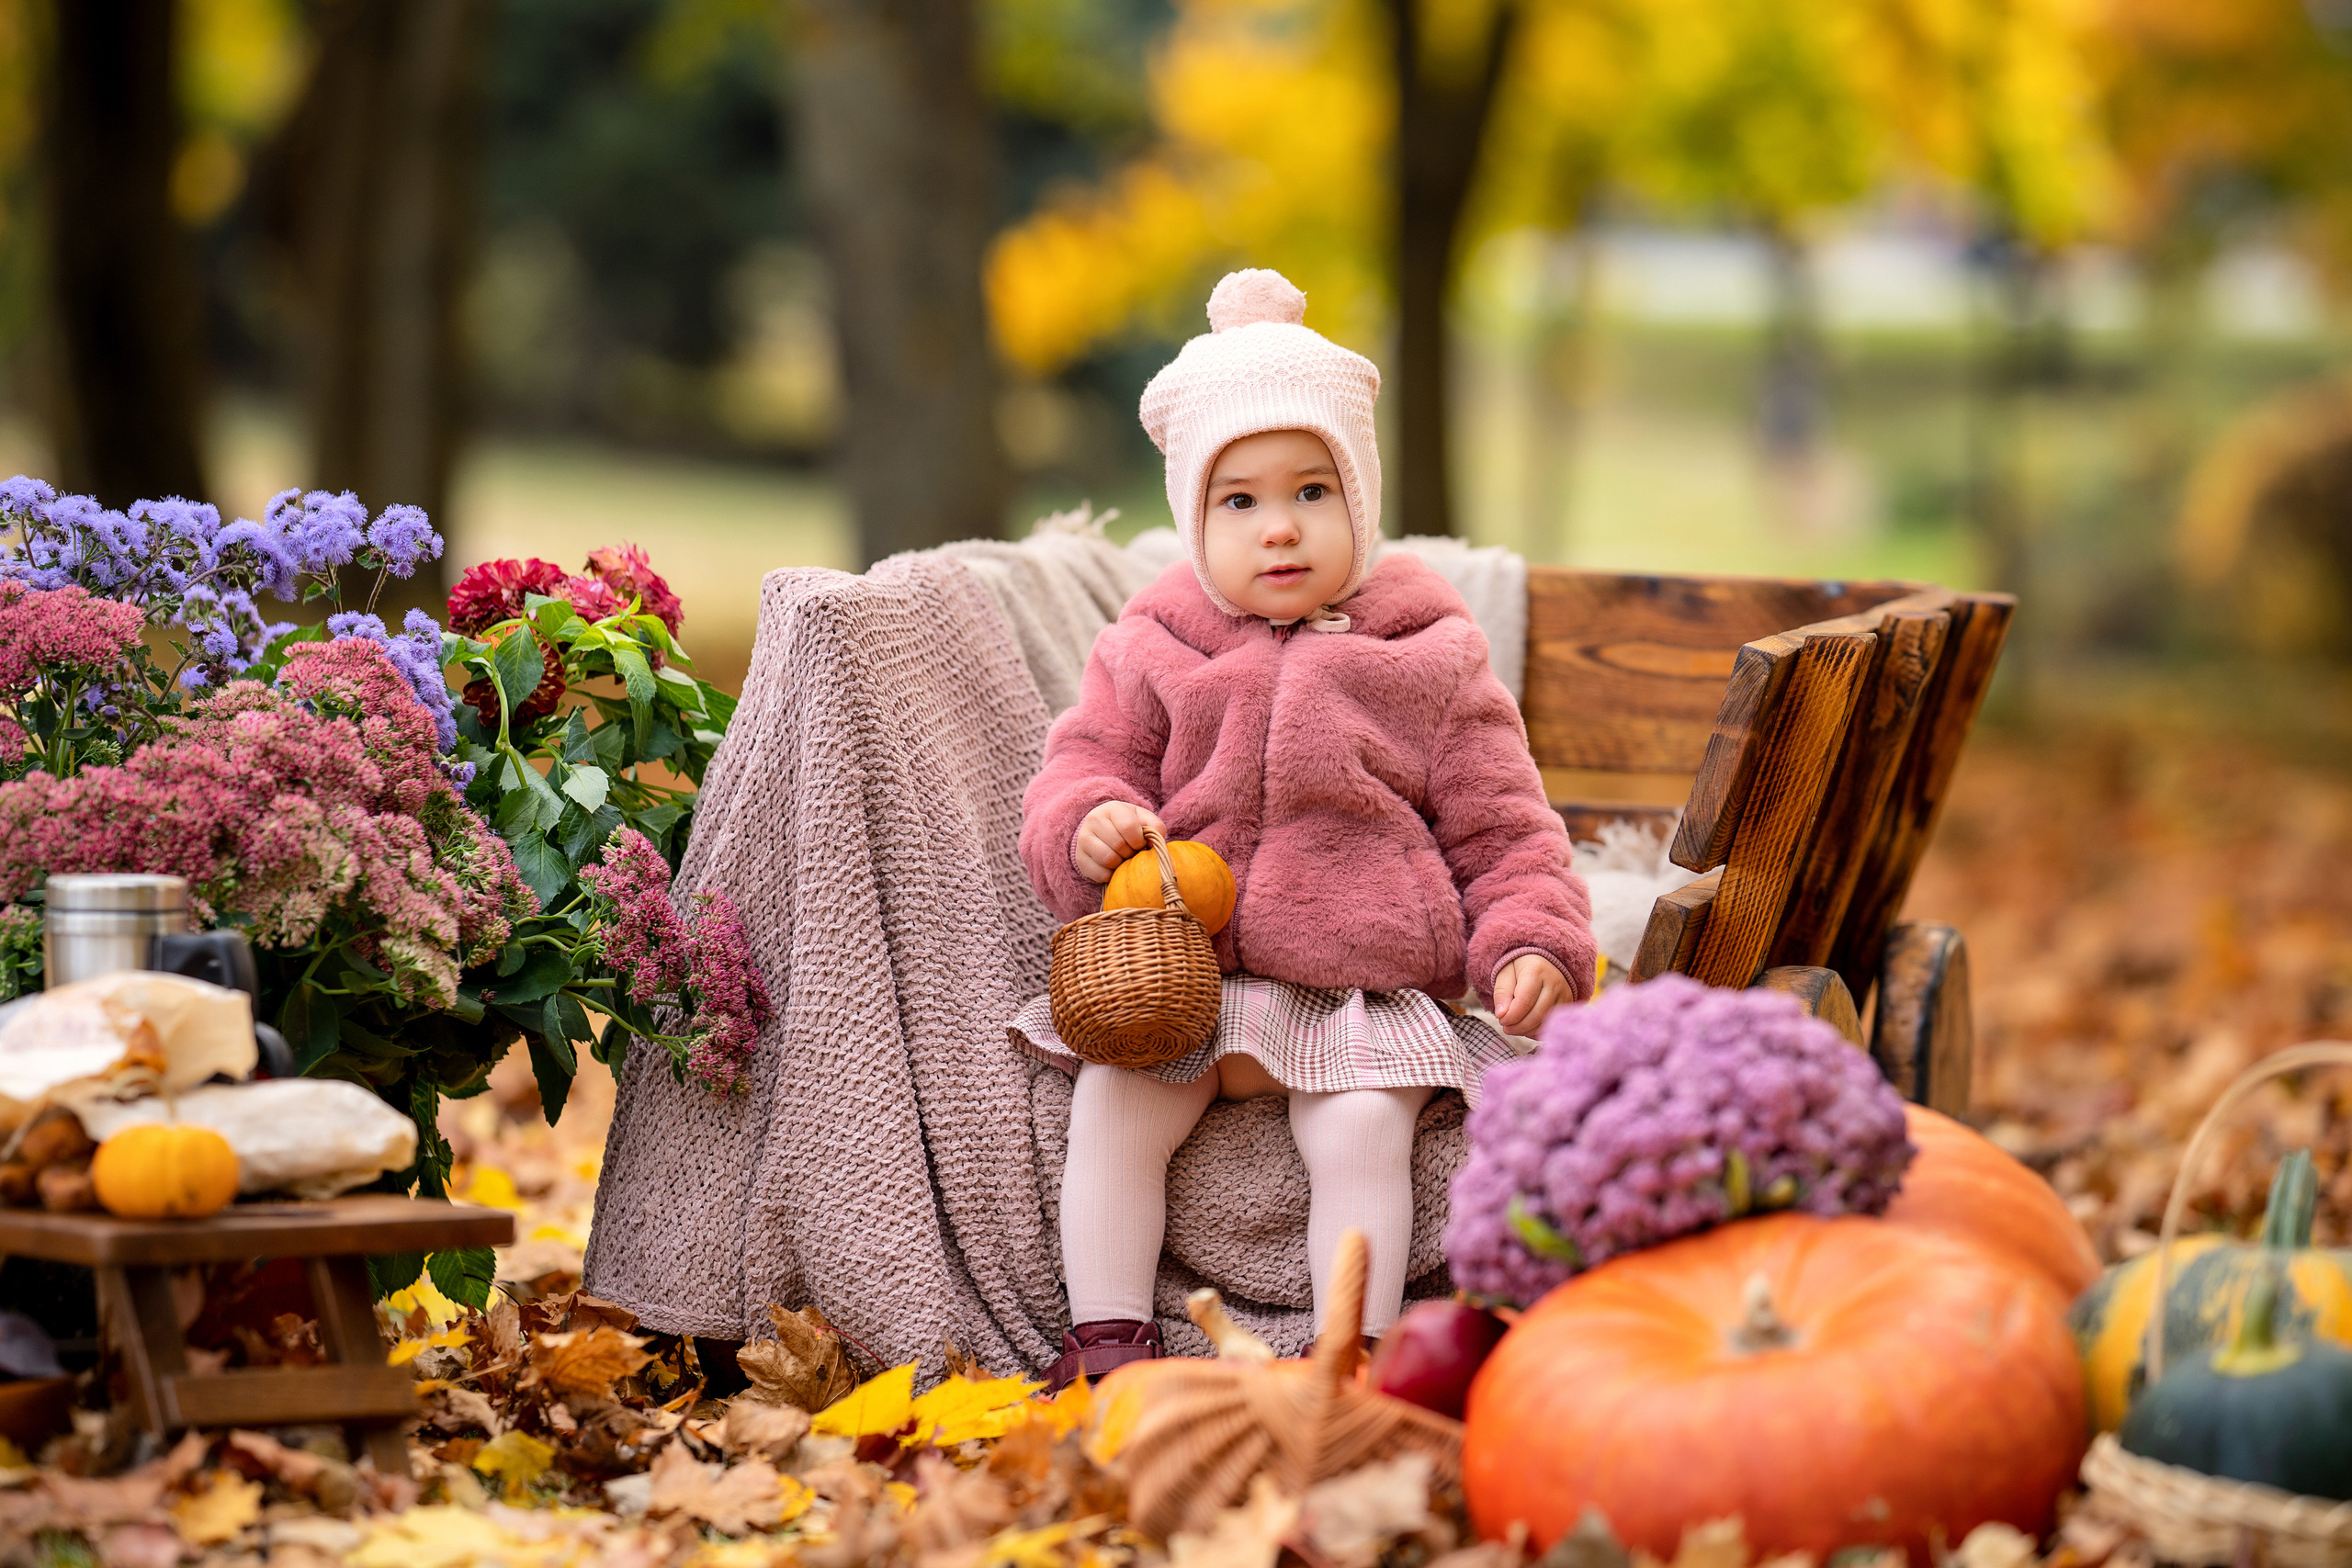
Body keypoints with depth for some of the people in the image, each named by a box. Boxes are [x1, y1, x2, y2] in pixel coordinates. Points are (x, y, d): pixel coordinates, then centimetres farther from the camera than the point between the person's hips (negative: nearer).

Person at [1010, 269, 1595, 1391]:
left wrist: (1533, 940, -8)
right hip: (1182, 974, 2)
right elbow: (1086, 761, 11)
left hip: (1369, 987, -2)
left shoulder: (1426, 660, 4)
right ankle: (1108, 1339, -8)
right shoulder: (1151, 653, 8)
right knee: (1110, 1105, -19)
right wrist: (1087, 826, -13)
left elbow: (1500, 825, 7)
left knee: (1361, 1132, -25)